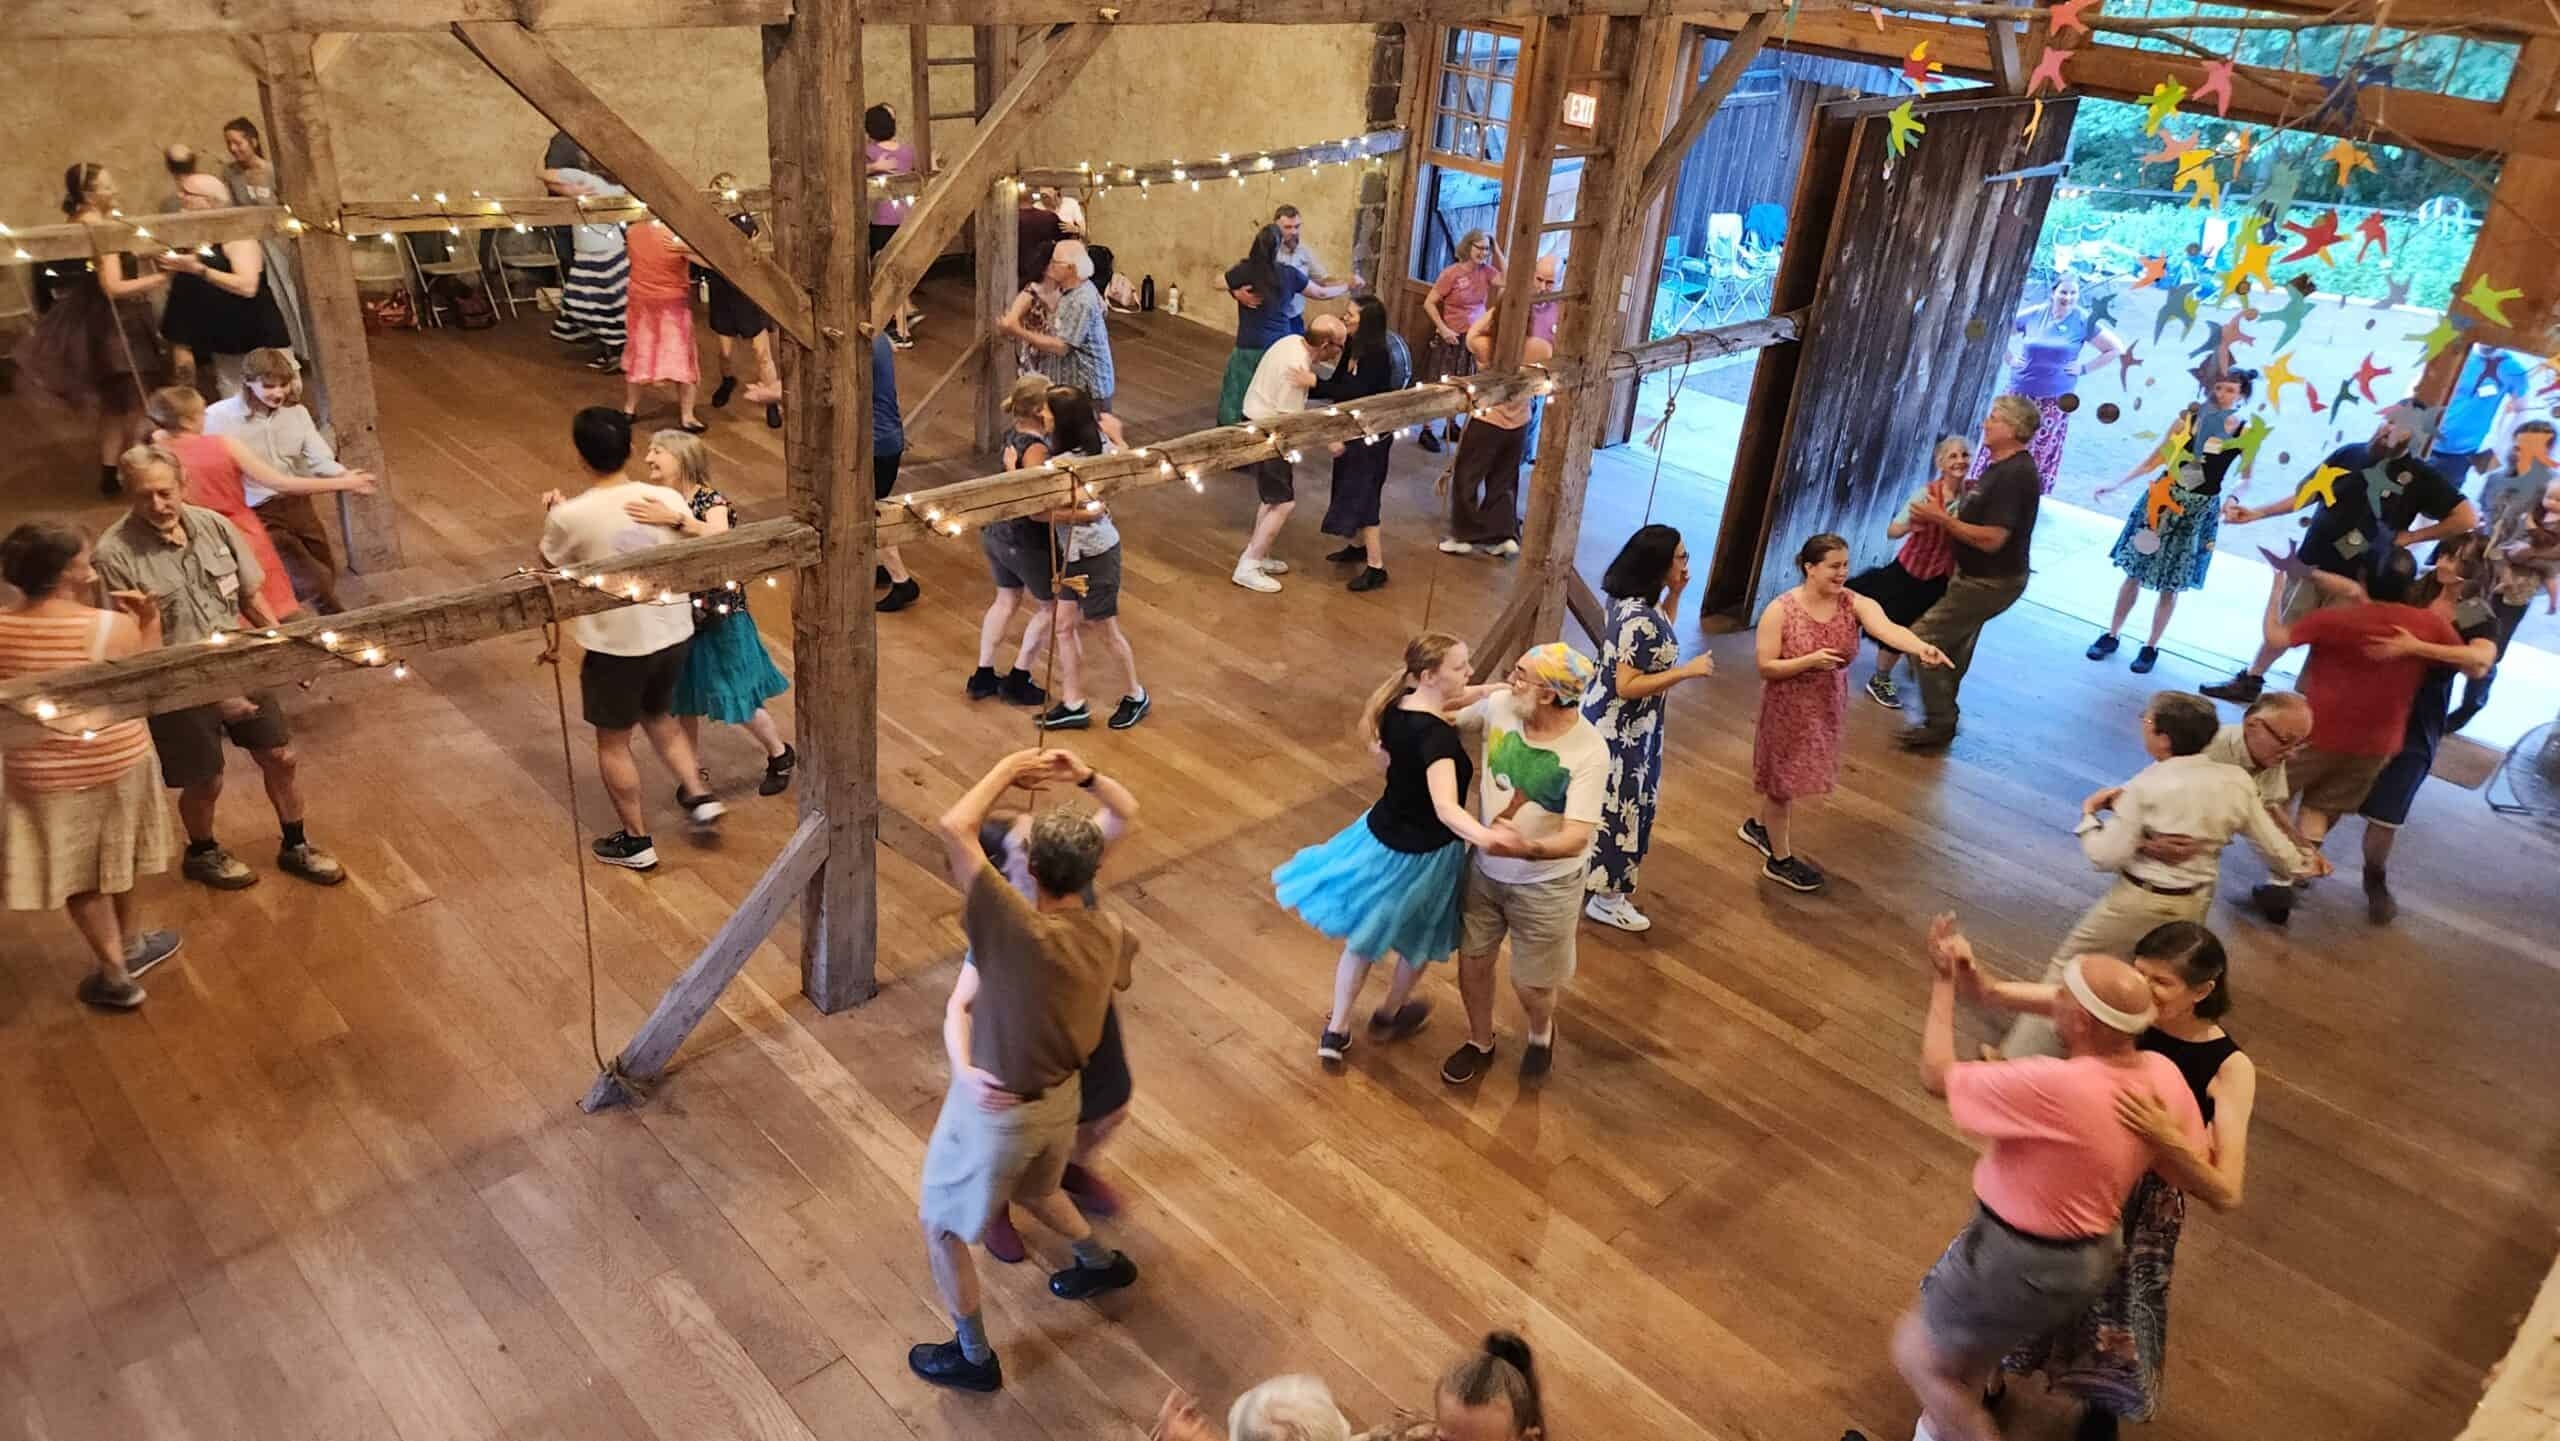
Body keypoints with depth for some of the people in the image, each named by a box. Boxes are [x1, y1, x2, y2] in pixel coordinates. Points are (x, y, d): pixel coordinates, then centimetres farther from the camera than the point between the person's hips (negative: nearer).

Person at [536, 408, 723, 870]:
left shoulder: (572, 516, -18)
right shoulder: (669, 499, -9)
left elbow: (548, 566, 2)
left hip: (617, 644, -4)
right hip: (673, 633, 4)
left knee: (613, 742, 15)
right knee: (659, 716, 30)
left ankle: (637, 841, 25)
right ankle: (699, 796, 24)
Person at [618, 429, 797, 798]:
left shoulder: (711, 501, -18)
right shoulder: (654, 502, -4)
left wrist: (674, 520, -51)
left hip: (720, 618, -5)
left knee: (738, 698, 7)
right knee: (685, 701, 16)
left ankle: (781, 755, 33)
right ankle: (696, 773, 35)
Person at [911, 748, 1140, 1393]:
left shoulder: (1021, 931, -35)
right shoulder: (1108, 935, -14)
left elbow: (954, 826, -36)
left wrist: (1011, 767, -23)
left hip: (997, 1113, -6)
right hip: (1062, 1097, 7)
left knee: (941, 1225, 20)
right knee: (1034, 1189, 38)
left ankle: (974, 1357, 36)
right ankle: (1104, 1262, 59)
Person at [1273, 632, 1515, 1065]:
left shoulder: (1398, 704, -11)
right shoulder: (1437, 737, -35)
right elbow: (1445, 807, -49)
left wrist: (1486, 692, 0)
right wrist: (1483, 835, -68)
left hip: (1380, 836, 6)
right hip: (1420, 855, -6)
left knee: (1364, 938, 25)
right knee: (1419, 940, 25)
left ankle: (1334, 1032, 34)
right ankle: (1389, 1016, 48)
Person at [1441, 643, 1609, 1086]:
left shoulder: (1589, 752, -30)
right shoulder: (1497, 705, -16)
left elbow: (1576, 839, -36)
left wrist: (1528, 849, -56)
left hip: (1545, 884, -4)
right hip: (1485, 868, 4)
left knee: (1532, 983, 14)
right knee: (1472, 960, 18)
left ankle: (1541, 1032, 50)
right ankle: (1480, 1042, 46)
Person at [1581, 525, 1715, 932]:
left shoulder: (1634, 601, 0)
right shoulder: (1639, 618, -30)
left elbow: (1659, 640, 18)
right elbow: (1627, 686, -29)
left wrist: (1675, 595, 7)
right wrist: (1687, 672, -26)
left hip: (1615, 722, 10)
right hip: (1621, 728, -10)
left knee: (1607, 800, 24)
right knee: (1617, 805, 4)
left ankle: (1585, 866, 42)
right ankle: (1607, 898, 18)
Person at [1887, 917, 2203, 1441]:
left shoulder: (2054, 1087, -37)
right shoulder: (2164, 1075, -13)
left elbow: (1937, 1076, -23)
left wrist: (1943, 982, -13)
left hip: (2023, 1261, -8)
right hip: (2092, 1253, 8)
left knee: (1919, 1355, 13)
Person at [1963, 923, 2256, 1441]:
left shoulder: (2228, 1068, -21)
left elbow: (2226, 1194, -24)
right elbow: (1993, 995, -18)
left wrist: (2167, 1136, -41)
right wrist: (1961, 970, -40)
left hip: (2139, 1207, -1)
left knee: (2112, 1323, 18)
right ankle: (1992, 1375, 51)